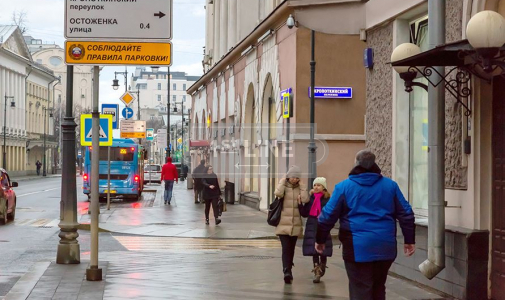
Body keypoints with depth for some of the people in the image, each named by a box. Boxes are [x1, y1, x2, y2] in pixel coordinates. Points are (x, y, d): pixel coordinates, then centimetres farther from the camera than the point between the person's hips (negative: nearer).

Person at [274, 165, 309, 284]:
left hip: (295, 224, 3)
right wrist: (283, 181, -11)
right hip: (283, 224, -3)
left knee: (291, 249, 12)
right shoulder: (283, 186, 1)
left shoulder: (299, 188, 8)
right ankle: (287, 271, -22)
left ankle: (288, 271, 25)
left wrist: (301, 185, -5)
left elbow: (305, 199, -11)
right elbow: (278, 193, -23)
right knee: (286, 248, -14)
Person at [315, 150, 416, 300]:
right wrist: (410, 240, 14)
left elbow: (328, 215, -1)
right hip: (385, 247, 4)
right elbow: (406, 214, 7)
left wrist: (320, 239, 11)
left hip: (358, 247, -3)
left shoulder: (344, 186, -1)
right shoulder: (390, 185, 7)